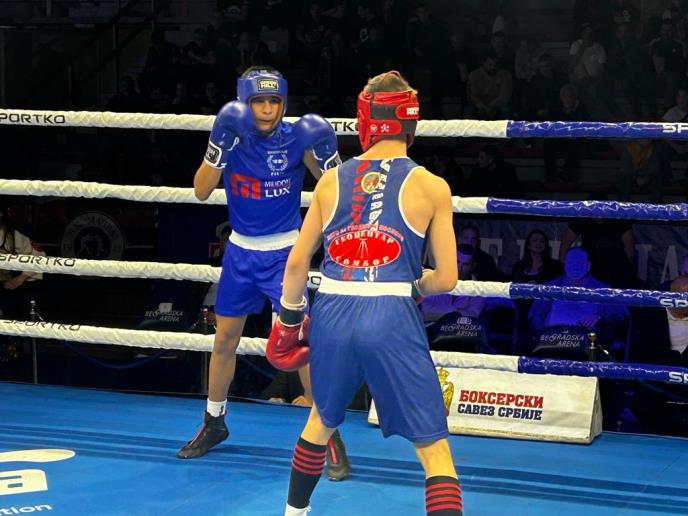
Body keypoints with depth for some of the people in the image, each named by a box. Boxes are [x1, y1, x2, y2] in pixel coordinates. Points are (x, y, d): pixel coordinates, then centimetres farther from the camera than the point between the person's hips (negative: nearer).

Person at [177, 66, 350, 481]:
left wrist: (327, 155, -30)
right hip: (240, 252, 3)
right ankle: (214, 423, 33)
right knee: (225, 340, 13)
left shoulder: (297, 139, -14)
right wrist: (220, 144, -28)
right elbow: (201, 191, -16)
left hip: (285, 253, -3)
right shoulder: (232, 135, -9)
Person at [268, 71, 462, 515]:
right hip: (391, 319, -4)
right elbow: (446, 279, 0)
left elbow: (297, 262, 11)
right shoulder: (430, 186, 1)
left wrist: (290, 318, 26)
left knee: (322, 420, 31)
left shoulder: (331, 181, 9)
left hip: (333, 315, 4)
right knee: (434, 450, 2)